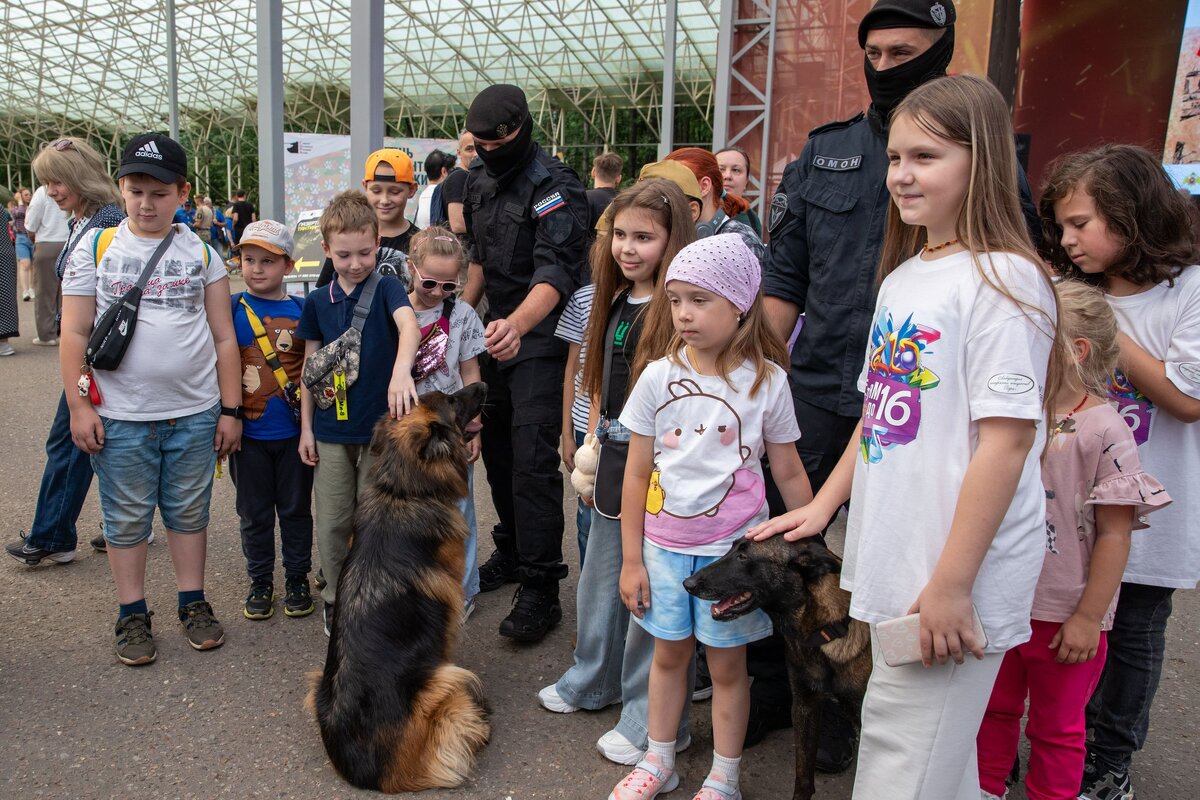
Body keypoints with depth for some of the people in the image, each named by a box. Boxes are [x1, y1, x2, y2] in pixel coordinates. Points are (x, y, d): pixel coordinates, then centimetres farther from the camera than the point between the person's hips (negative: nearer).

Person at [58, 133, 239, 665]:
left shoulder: (200, 252, 4)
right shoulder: (95, 247, 1)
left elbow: (223, 336, 5)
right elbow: (75, 333, 1)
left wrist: (230, 409, 2)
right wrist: (77, 405, -5)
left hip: (195, 414, 1)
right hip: (120, 416, -1)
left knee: (189, 512, 12)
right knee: (126, 518, 9)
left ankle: (193, 603, 27)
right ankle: (132, 616, 23)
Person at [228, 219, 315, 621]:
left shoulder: (301, 310, 0)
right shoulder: (232, 309, -2)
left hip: (294, 432, 0)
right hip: (249, 433, 0)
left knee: (296, 508, 11)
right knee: (255, 513, 12)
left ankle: (297, 580, 27)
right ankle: (260, 583, 27)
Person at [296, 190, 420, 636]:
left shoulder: (387, 289, -6)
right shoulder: (317, 302, 5)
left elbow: (408, 325, -28)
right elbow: (310, 366, 10)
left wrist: (401, 370, -48)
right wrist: (306, 426, 7)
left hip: (379, 426, -3)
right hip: (331, 430, 3)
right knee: (332, 521, 9)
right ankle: (335, 598, 27)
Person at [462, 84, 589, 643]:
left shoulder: (554, 186, -16)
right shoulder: (478, 179, 10)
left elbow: (554, 272, -29)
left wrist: (516, 325, -46)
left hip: (540, 337, -8)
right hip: (496, 330, 8)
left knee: (533, 460, -11)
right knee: (496, 446, 15)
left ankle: (540, 588, -4)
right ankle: (510, 553, 32)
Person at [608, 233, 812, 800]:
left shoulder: (766, 381, -9)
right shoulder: (658, 378, -6)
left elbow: (789, 474, 0)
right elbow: (637, 474, -1)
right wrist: (631, 560, 0)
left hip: (732, 547, -2)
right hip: (664, 545, 2)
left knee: (727, 665, 10)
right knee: (669, 652, 17)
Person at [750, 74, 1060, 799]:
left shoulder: (1003, 278, -14)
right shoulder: (903, 278, 12)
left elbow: (1007, 439, -19)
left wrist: (952, 584, -19)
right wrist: (824, 505, 15)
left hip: (954, 578, -7)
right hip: (890, 563, 8)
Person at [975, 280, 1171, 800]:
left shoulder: (1104, 431, -17)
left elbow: (1114, 535, -14)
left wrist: (1088, 618, -13)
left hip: (1065, 615, -5)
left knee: (1058, 729, 16)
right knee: (993, 710, 21)